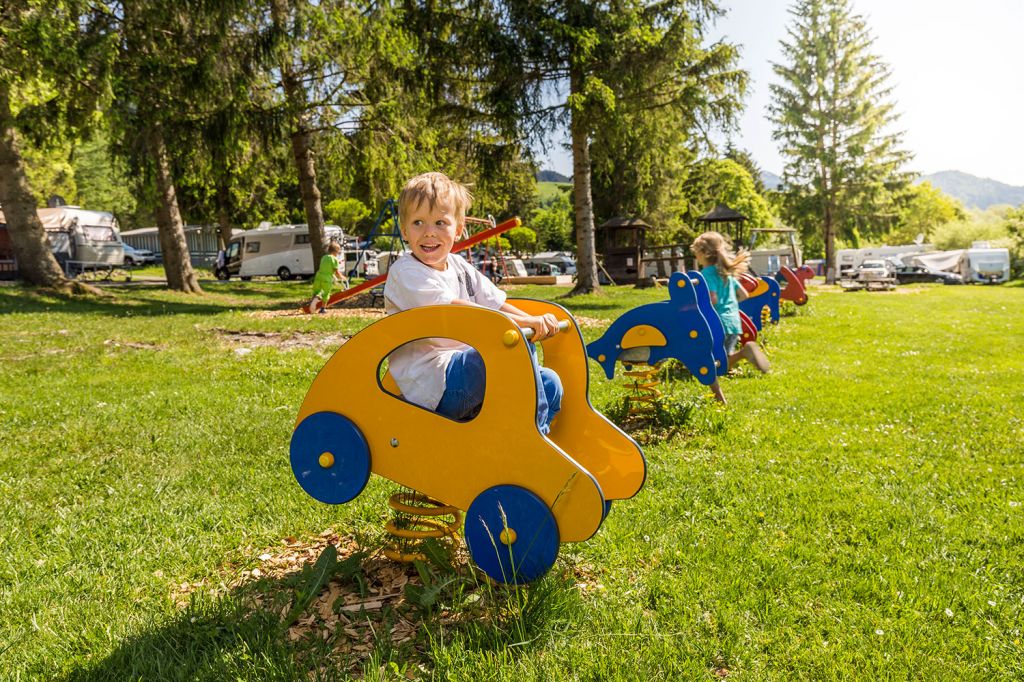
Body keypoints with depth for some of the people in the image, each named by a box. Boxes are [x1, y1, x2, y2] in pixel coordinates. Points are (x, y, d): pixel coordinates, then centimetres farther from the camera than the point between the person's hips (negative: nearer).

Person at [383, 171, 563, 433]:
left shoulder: (461, 267, 16)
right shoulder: (405, 272, -10)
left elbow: (496, 303, 11)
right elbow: (457, 311, -22)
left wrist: (537, 322, -9)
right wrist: (524, 323, -28)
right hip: (431, 385, -8)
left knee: (549, 384, 0)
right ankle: (536, 433, -14)